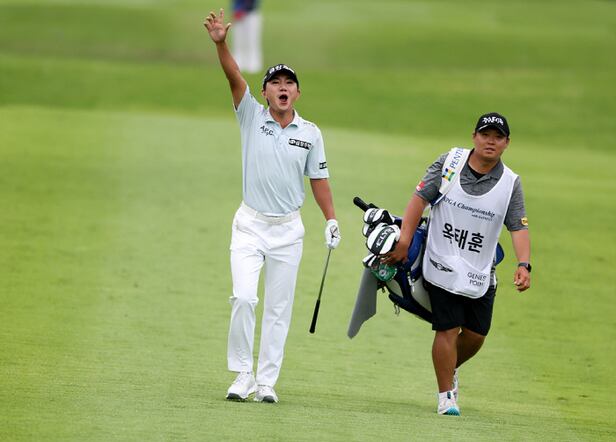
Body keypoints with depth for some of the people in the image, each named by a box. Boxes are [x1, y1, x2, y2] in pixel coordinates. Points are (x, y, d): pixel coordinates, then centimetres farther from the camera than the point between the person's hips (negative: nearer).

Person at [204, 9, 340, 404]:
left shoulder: (310, 133, 4)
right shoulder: (252, 116, -1)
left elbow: (318, 178, 9)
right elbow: (235, 78, -16)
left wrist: (332, 220, 0)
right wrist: (221, 44, -31)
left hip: (288, 229, 2)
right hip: (250, 223, -2)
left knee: (279, 308, 4)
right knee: (244, 298, -15)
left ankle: (266, 381, 9)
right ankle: (242, 374, -3)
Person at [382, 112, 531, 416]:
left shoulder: (511, 183, -1)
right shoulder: (448, 163, -3)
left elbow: (518, 227, -8)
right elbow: (420, 197, -3)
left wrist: (523, 264, -24)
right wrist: (404, 241, -10)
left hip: (481, 275, 3)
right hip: (443, 266, -3)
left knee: (476, 334, 7)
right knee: (448, 330, -6)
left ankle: (450, 370, 37)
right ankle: (446, 395, 3)